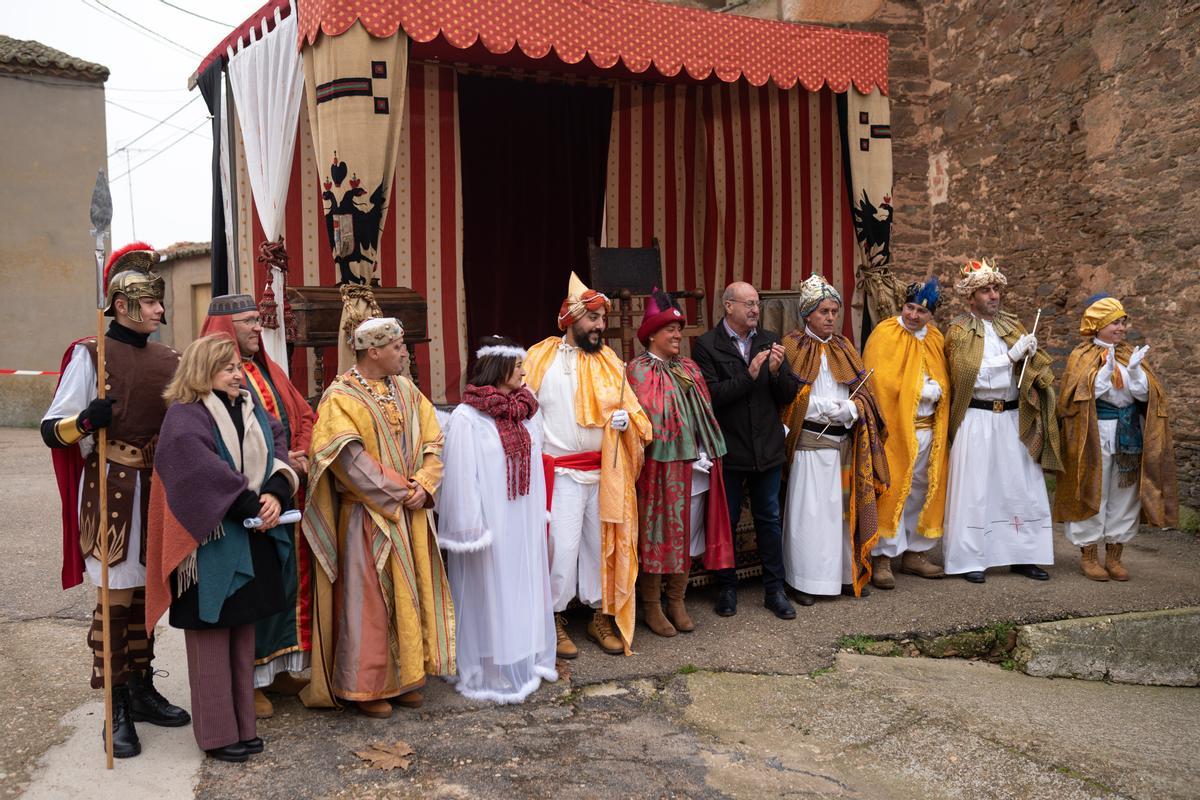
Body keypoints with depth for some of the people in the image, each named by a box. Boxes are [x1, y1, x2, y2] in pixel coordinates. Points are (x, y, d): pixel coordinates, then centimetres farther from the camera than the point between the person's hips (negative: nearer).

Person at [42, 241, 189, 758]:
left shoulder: (167, 358, 9)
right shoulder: (90, 354, -7)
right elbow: (52, 430, -8)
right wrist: (87, 420, -28)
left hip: (158, 488, 6)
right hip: (112, 491, -5)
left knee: (145, 594, 14)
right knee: (116, 600, -1)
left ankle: (141, 691, 26)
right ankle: (116, 711, 9)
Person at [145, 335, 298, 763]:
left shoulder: (251, 409, 13)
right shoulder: (184, 417, -10)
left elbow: (278, 447, 2)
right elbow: (204, 469, -22)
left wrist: (276, 493, -15)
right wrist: (249, 505, -22)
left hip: (253, 543, 7)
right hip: (211, 546, -7)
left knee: (243, 636, 14)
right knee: (211, 640, 2)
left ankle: (243, 724, 24)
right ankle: (217, 733, 12)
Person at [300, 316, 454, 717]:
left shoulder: (406, 391, 10)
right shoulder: (341, 397, -9)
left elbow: (431, 442, 8)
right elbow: (349, 459, -19)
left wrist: (424, 486, -9)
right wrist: (400, 492, -17)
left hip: (411, 514, 6)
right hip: (368, 516, -6)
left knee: (410, 594, 11)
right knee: (368, 598, 0)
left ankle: (405, 676, 23)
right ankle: (364, 685, 12)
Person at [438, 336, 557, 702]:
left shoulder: (527, 410, 8)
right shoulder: (466, 418, -13)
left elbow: (535, 464, 11)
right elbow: (461, 477, -15)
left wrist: (540, 515, 10)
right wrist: (471, 530, -16)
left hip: (524, 521, 7)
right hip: (490, 523, -6)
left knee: (524, 587, 14)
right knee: (489, 593, 2)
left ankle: (526, 659, 28)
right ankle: (490, 672, 14)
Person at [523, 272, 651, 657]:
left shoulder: (608, 360, 7)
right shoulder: (541, 357, -3)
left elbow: (629, 406, 8)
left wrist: (626, 418, -13)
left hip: (604, 471, 4)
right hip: (561, 472, -3)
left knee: (602, 542, 9)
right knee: (563, 546, -5)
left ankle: (601, 616, 23)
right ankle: (556, 620, 11)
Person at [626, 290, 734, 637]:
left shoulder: (689, 368, 14)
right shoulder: (638, 371, -6)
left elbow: (704, 414, 14)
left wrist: (705, 456, 4)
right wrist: (689, 454, -12)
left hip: (693, 468, 6)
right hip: (659, 469, -6)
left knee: (686, 536, 11)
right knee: (656, 534, 1)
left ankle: (676, 601, 23)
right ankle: (651, 607, 13)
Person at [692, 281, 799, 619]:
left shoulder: (769, 341, 5)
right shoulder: (706, 345, -7)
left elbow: (789, 395, 4)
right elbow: (710, 395, -16)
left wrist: (778, 371, -16)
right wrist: (749, 375, -22)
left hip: (767, 448, 3)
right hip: (728, 449, -3)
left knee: (769, 519, 11)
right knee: (726, 520, 10)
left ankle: (774, 589, 21)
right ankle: (727, 587, 24)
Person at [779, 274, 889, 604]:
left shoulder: (844, 347, 13)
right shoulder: (794, 347, -1)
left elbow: (865, 392, 8)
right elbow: (791, 397, -7)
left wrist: (851, 410, -13)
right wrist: (834, 409, -13)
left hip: (845, 442, 5)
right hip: (811, 443, -5)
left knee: (845, 507, 8)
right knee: (811, 510, -3)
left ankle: (847, 574, 18)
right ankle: (806, 581, 4)